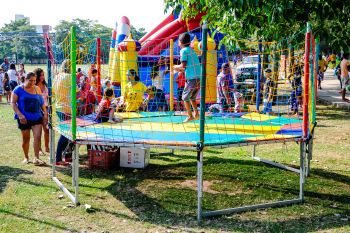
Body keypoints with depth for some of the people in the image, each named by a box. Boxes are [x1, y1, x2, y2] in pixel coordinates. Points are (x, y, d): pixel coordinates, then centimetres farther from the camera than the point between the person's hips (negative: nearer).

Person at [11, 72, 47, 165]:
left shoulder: (37, 89, 8)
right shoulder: (19, 89, -3)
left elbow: (41, 102, 15)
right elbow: (13, 103, -6)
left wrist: (45, 113, 7)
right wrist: (20, 114, -16)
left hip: (37, 117, 2)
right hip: (24, 118, -2)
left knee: (37, 136, -10)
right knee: (26, 138, 8)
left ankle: (36, 158, -7)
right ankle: (26, 157, 25)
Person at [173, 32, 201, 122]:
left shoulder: (184, 50, -5)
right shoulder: (192, 50, 20)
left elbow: (183, 65, -12)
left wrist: (176, 67, 8)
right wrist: (179, 69, 26)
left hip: (192, 78, -8)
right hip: (199, 77, 8)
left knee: (185, 97, 4)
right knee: (192, 97, 20)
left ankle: (190, 116, 2)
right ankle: (196, 113, 16)